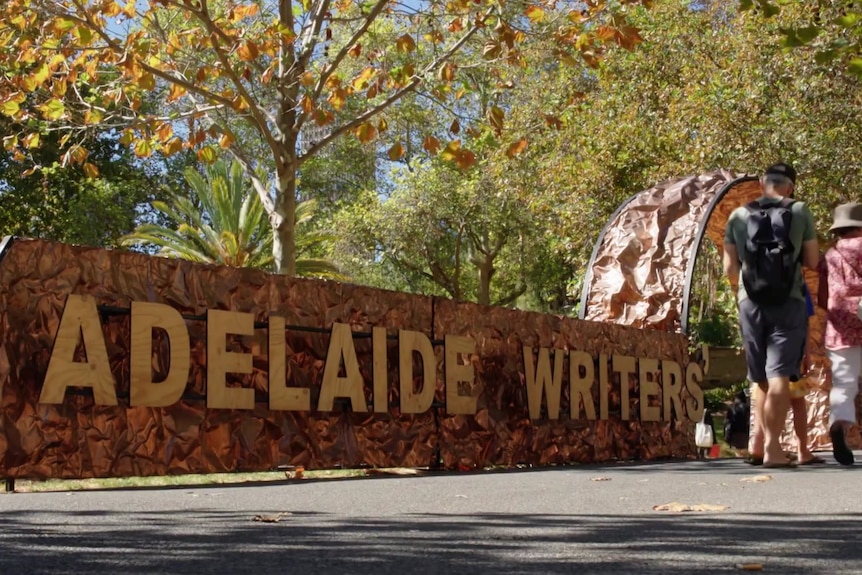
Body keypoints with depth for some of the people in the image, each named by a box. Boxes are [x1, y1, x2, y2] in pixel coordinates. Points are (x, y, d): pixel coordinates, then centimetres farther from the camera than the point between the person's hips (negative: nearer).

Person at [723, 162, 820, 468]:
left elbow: (730, 268, 7)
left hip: (750, 304, 3)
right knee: (779, 377, -6)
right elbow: (813, 262, 5)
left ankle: (761, 440, 16)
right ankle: (772, 447, -13)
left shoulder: (738, 216, 6)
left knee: (761, 379, 14)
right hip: (788, 303, -2)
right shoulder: (800, 212, 2)